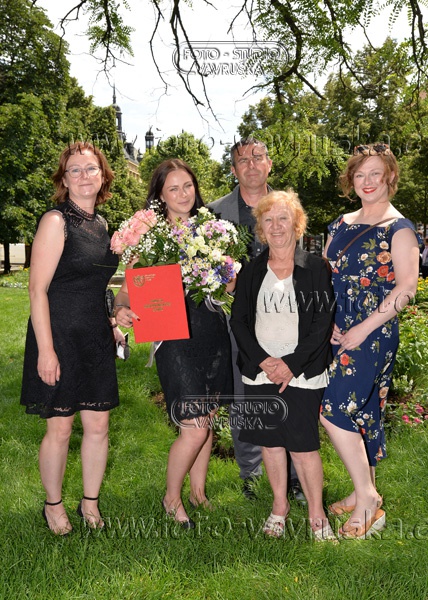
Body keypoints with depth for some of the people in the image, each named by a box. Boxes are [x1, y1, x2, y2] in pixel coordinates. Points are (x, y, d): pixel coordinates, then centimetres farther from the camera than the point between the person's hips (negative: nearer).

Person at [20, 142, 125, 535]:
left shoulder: (100, 224, 11)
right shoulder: (56, 221, -12)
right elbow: (38, 289, -16)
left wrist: (112, 324, 13)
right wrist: (46, 350, -19)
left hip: (96, 339, 7)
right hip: (60, 336, -6)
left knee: (98, 424, 10)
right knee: (60, 427, 5)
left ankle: (90, 503, 28)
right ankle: (53, 505, 26)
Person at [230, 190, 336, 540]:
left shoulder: (316, 268, -2)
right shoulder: (252, 272, 7)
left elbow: (322, 324, -6)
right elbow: (238, 321, 4)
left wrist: (291, 364, -14)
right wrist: (264, 361, -10)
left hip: (302, 374, -3)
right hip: (259, 372, 3)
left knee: (303, 446, -3)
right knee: (270, 443, 11)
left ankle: (317, 514, 15)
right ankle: (280, 506, 29)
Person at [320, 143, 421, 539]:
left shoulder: (399, 230, -6)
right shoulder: (342, 225, 13)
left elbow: (406, 286, -14)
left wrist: (363, 329, -16)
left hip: (373, 334, -6)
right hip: (338, 334, 6)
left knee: (335, 409, -13)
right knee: (360, 412, 12)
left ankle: (367, 500, 1)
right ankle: (365, 493, 25)